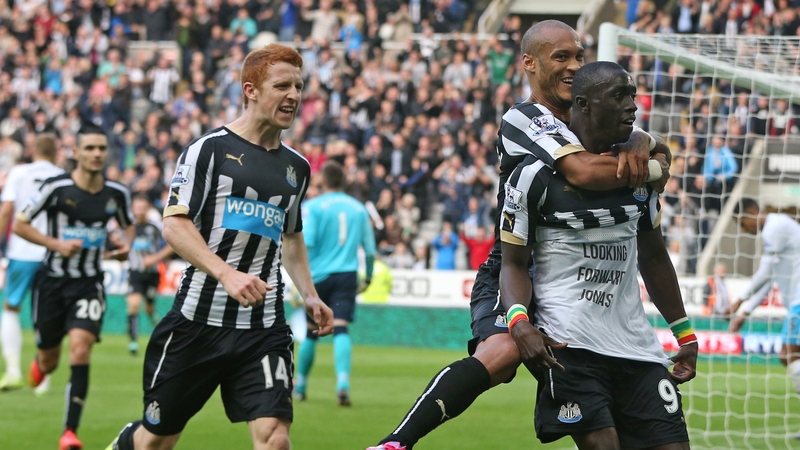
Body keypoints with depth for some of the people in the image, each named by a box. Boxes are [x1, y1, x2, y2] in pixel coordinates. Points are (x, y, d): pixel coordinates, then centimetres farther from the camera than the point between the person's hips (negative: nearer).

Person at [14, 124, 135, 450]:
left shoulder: (117, 194, -2)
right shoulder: (56, 188, -12)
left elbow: (128, 224, 18)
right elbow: (20, 224, -5)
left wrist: (126, 246, -3)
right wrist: (56, 244, -17)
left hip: (89, 285, 1)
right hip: (52, 281, -1)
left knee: (81, 350, -19)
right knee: (49, 360, 10)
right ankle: (39, 364, 51)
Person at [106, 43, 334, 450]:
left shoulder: (297, 167, 14)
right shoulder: (210, 149, -5)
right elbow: (174, 225, -12)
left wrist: (309, 295, 18)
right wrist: (226, 273, -25)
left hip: (264, 329, 4)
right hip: (198, 320, -4)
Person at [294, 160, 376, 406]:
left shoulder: (313, 207, -2)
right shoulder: (358, 209, 9)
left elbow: (305, 243, -13)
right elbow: (370, 250, 12)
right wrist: (368, 277, 28)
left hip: (318, 275, -1)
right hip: (347, 275, 1)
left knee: (311, 332, 13)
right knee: (340, 329, -9)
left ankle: (300, 386, 27)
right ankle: (343, 382, -31)